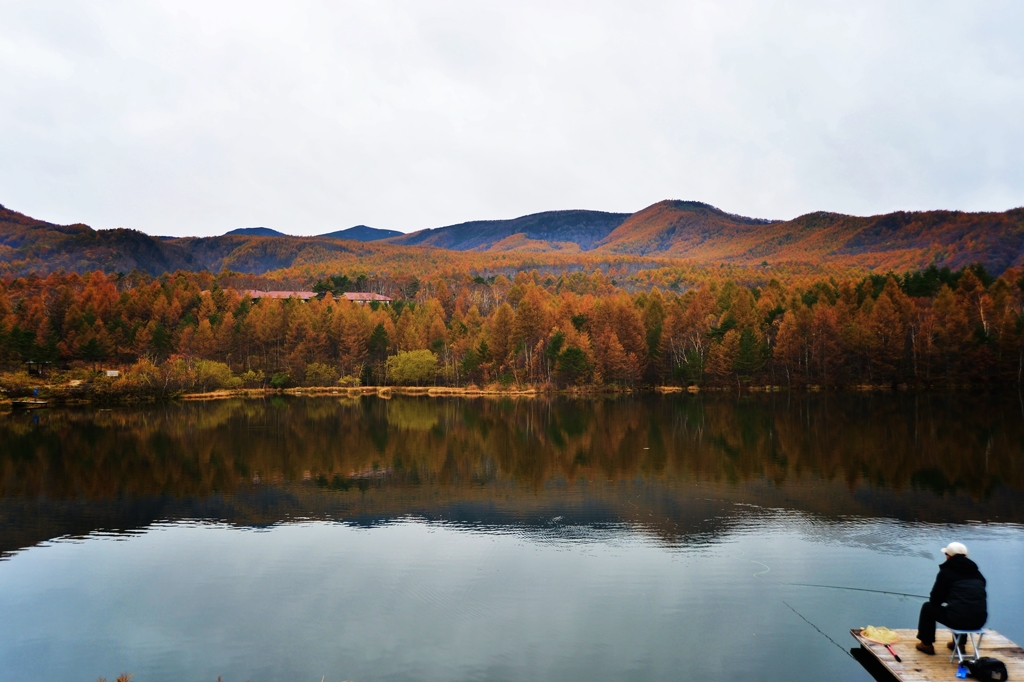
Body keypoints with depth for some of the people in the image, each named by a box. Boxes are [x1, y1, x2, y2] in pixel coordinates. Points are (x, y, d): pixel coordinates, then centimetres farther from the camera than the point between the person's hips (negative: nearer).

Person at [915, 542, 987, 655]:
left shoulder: (946, 571, 0)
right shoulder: (976, 572, 14)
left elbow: (935, 600, 3)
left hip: (958, 619, -6)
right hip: (979, 621, 6)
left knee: (928, 607, 20)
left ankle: (927, 644, 26)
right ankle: (960, 643, 42)